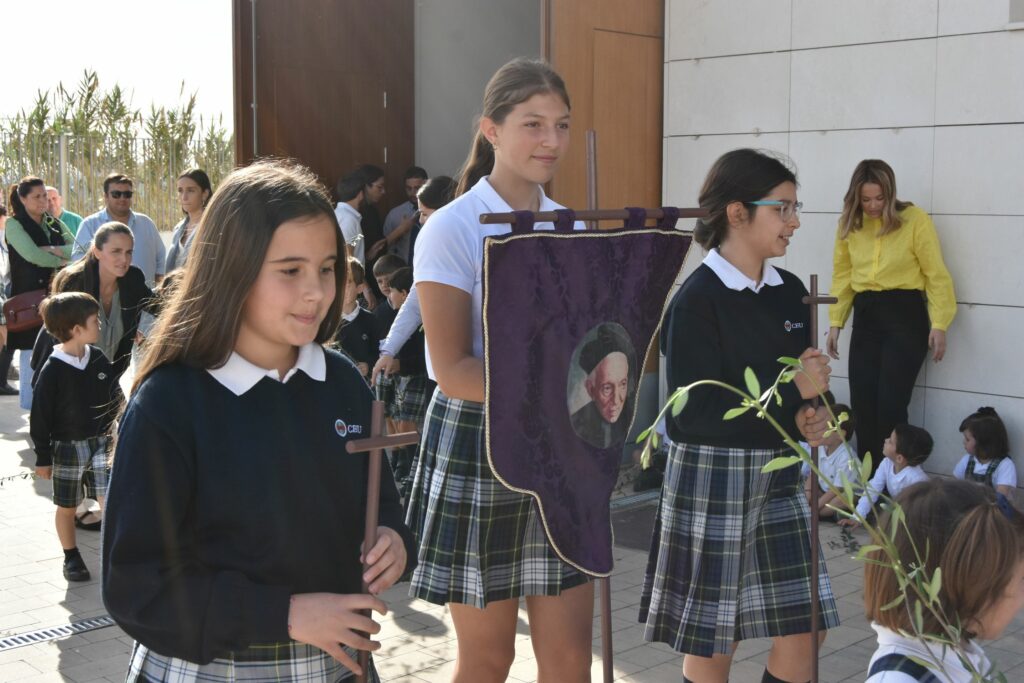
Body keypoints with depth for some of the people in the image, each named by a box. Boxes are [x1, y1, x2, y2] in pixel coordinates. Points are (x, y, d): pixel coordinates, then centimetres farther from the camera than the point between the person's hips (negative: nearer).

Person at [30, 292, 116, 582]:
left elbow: (114, 400, 10)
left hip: (101, 443, 3)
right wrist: (43, 458, -7)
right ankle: (71, 557, 28)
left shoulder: (99, 360, -2)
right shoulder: (52, 370, -15)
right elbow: (40, 417, -9)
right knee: (67, 507, 12)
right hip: (67, 447, -3)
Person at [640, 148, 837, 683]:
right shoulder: (697, 299, -15)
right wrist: (791, 390, -19)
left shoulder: (790, 291, 6)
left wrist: (809, 417, -5)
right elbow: (695, 412, -21)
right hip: (712, 477, -6)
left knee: (800, 634, 5)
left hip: (779, 474, 6)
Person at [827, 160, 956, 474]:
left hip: (905, 314, -5)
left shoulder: (914, 219, -8)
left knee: (890, 403, -8)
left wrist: (939, 324, -11)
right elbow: (842, 275, 12)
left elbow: (936, 274, -7)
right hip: (866, 316, 5)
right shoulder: (849, 224, 6)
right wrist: (835, 322, 8)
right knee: (862, 403, 4)